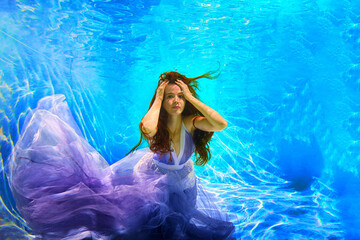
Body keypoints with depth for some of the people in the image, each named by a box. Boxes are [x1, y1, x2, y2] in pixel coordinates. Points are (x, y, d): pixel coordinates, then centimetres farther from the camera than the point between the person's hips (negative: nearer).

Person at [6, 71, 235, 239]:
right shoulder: (156, 124, -31)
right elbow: (147, 130, -58)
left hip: (183, 185, 2)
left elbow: (221, 124, -44)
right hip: (152, 177, -2)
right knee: (102, 187, -5)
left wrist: (192, 98, -42)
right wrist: (157, 100, -44)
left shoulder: (190, 122, -26)